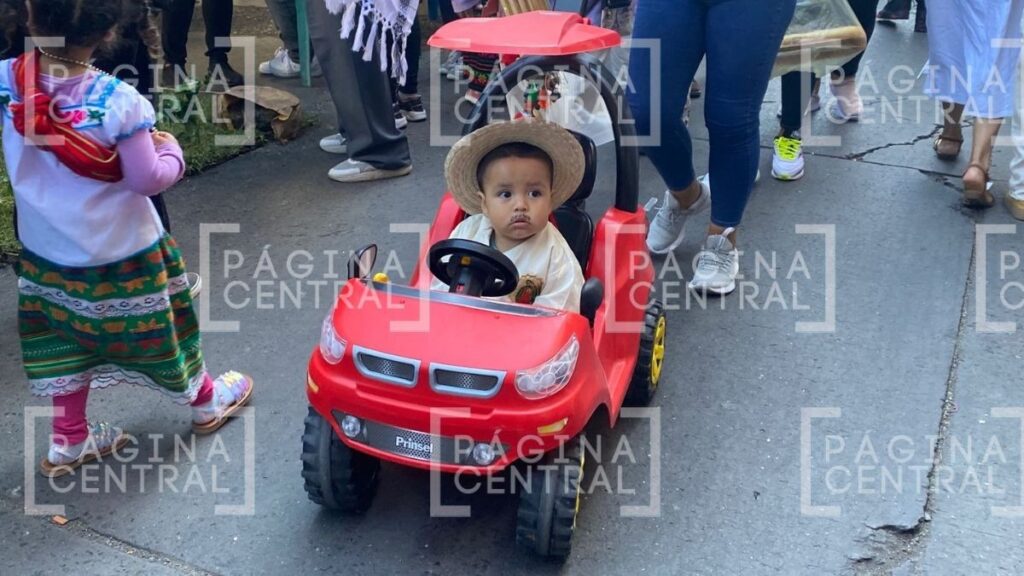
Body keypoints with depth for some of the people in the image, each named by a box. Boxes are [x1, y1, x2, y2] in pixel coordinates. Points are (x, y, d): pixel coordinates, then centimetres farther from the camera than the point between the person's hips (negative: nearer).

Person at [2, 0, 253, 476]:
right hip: (120, 255, -4)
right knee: (155, 326, 17)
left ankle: (68, 440, 32)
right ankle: (205, 401, 40)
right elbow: (148, 180, -20)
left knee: (66, 340, 20)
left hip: (45, 251, 4)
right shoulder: (120, 102, -28)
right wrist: (171, 152, 1)